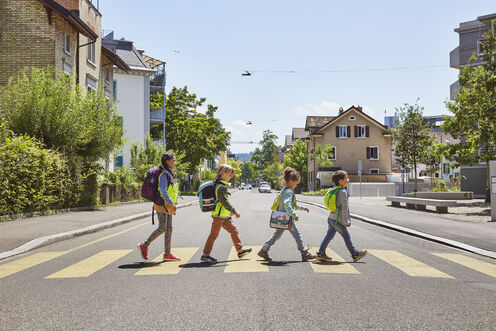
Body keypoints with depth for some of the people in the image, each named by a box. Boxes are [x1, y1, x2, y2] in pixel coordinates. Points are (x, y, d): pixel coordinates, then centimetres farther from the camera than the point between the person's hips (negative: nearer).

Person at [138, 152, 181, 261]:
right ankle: (144, 245, 5)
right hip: (162, 205, -10)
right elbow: (163, 191, -24)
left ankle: (167, 254, 12)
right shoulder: (164, 174, -14)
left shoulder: (171, 174, 16)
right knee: (162, 228, -11)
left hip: (168, 206, 10)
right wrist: (171, 203, -27)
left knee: (169, 229, 8)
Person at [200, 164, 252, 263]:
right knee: (214, 234, -4)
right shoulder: (221, 186, -17)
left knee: (233, 230, 11)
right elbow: (224, 202, -23)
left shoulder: (223, 185, 15)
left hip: (224, 216, 10)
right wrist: (234, 211, -19)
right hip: (219, 215, -10)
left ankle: (240, 251, 16)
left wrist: (231, 211, 22)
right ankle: (205, 255, 4)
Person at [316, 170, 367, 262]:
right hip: (337, 220, -9)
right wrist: (346, 221, -14)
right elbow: (344, 207, -19)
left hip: (331, 218, 9)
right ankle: (355, 254, 13)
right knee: (346, 236, 2)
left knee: (329, 236, 12)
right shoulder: (343, 192, -16)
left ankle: (321, 253, 13)